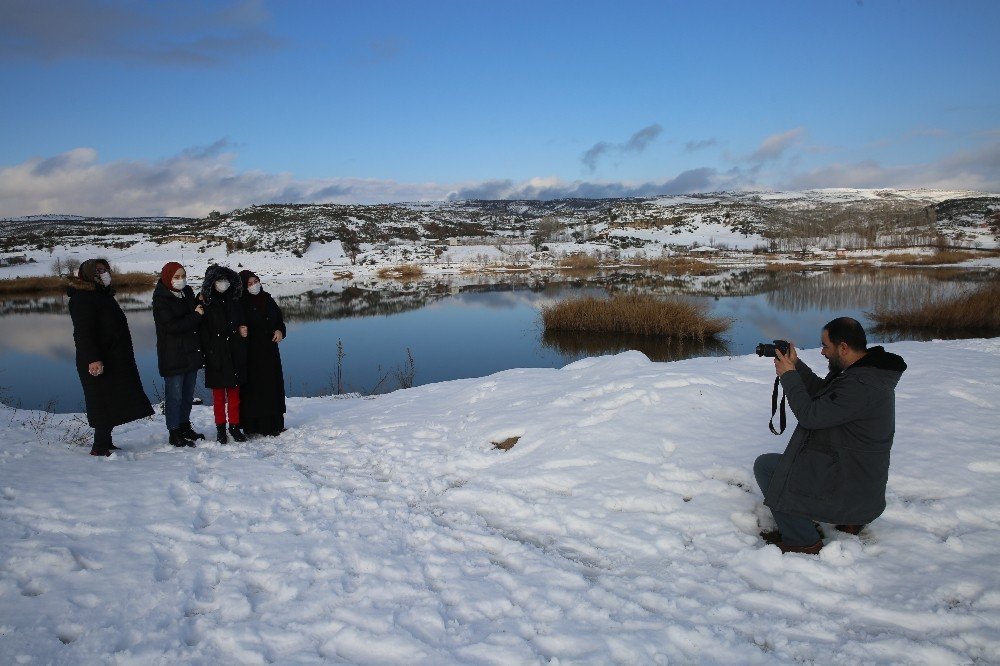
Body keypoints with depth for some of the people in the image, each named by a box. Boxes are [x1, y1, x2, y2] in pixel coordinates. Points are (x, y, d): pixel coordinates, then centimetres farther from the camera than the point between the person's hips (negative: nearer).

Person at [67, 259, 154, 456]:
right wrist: (93, 359, -29)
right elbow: (83, 333, -21)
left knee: (112, 404, 13)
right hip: (99, 362, -10)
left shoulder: (103, 295, 20)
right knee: (105, 402, -8)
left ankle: (105, 443, 21)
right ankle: (100, 447, -2)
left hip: (115, 360, 10)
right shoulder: (82, 298, -12)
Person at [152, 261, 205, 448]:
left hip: (191, 352, 7)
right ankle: (174, 433, 6)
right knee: (174, 395, -2)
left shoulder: (187, 293, 10)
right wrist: (196, 315, -16)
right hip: (173, 356, -7)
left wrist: (201, 304, 2)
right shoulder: (161, 299, -12)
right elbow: (172, 326, -21)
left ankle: (185, 427, 28)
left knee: (188, 394, 15)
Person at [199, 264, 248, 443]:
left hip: (235, 354, 4)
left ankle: (234, 426, 18)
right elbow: (202, 330, -9)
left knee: (234, 392, 8)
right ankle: (220, 428, 16)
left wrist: (242, 331, -2)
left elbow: (241, 322, 20)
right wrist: (207, 353, -15)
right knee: (219, 393, 6)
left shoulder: (234, 300, 9)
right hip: (216, 355, -4)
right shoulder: (205, 302, -5)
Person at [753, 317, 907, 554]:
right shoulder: (867, 371, 3)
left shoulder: (862, 386, -30)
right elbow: (822, 392, 15)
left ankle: (803, 542, 0)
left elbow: (810, 415, -24)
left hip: (850, 488, -10)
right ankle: (850, 519, 23)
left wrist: (788, 375, -13)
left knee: (765, 465, -5)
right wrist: (796, 365, 4)